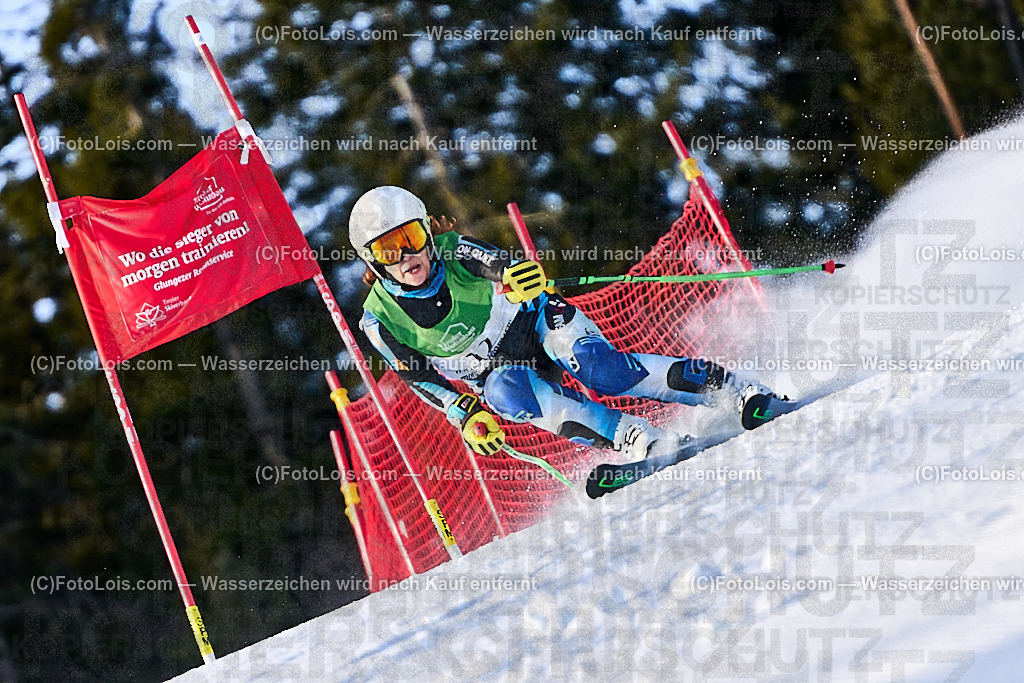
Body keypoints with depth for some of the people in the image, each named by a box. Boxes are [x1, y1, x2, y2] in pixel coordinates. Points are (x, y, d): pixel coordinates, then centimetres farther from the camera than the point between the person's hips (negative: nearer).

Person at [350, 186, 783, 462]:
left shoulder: (453, 251, -18)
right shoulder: (381, 321, -12)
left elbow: (500, 263, -33)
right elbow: (418, 378, -3)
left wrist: (517, 273, -58)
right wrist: (464, 414, -18)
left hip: (535, 321, -2)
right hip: (497, 370, 2)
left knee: (601, 369, -29)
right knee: (503, 392, -34)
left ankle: (734, 388, -23)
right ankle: (640, 442, -35)